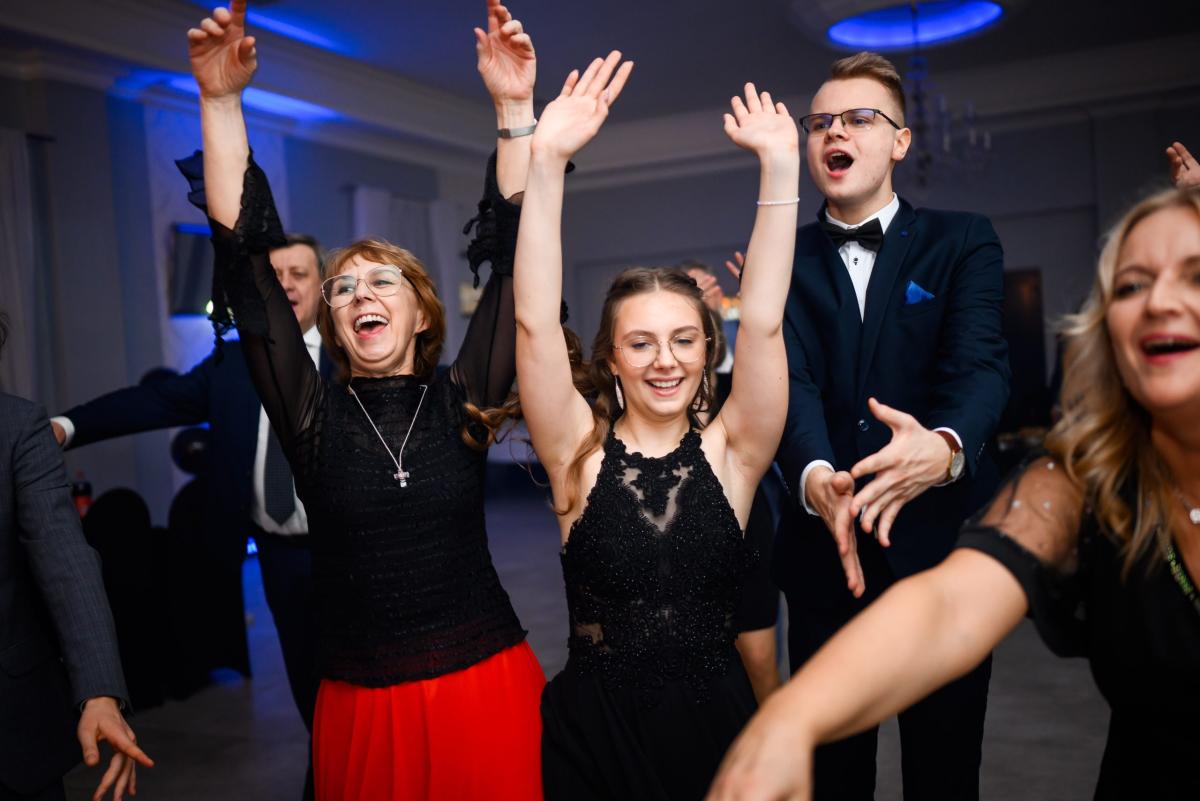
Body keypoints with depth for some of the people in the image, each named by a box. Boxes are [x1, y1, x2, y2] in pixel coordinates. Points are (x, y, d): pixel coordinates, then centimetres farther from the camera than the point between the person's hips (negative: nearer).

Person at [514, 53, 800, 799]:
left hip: (716, 728, 1)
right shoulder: (581, 454, -7)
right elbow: (536, 324, -18)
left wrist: (781, 168, -22)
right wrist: (547, 161, -26)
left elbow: (764, 325, -16)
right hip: (594, 733, 0)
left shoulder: (729, 454, -5)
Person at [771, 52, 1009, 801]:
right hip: (826, 552, 1)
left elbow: (980, 363, -13)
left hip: (942, 544, -1)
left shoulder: (963, 241, 3)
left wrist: (944, 445, -36)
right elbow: (791, 379, -10)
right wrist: (814, 474, -31)